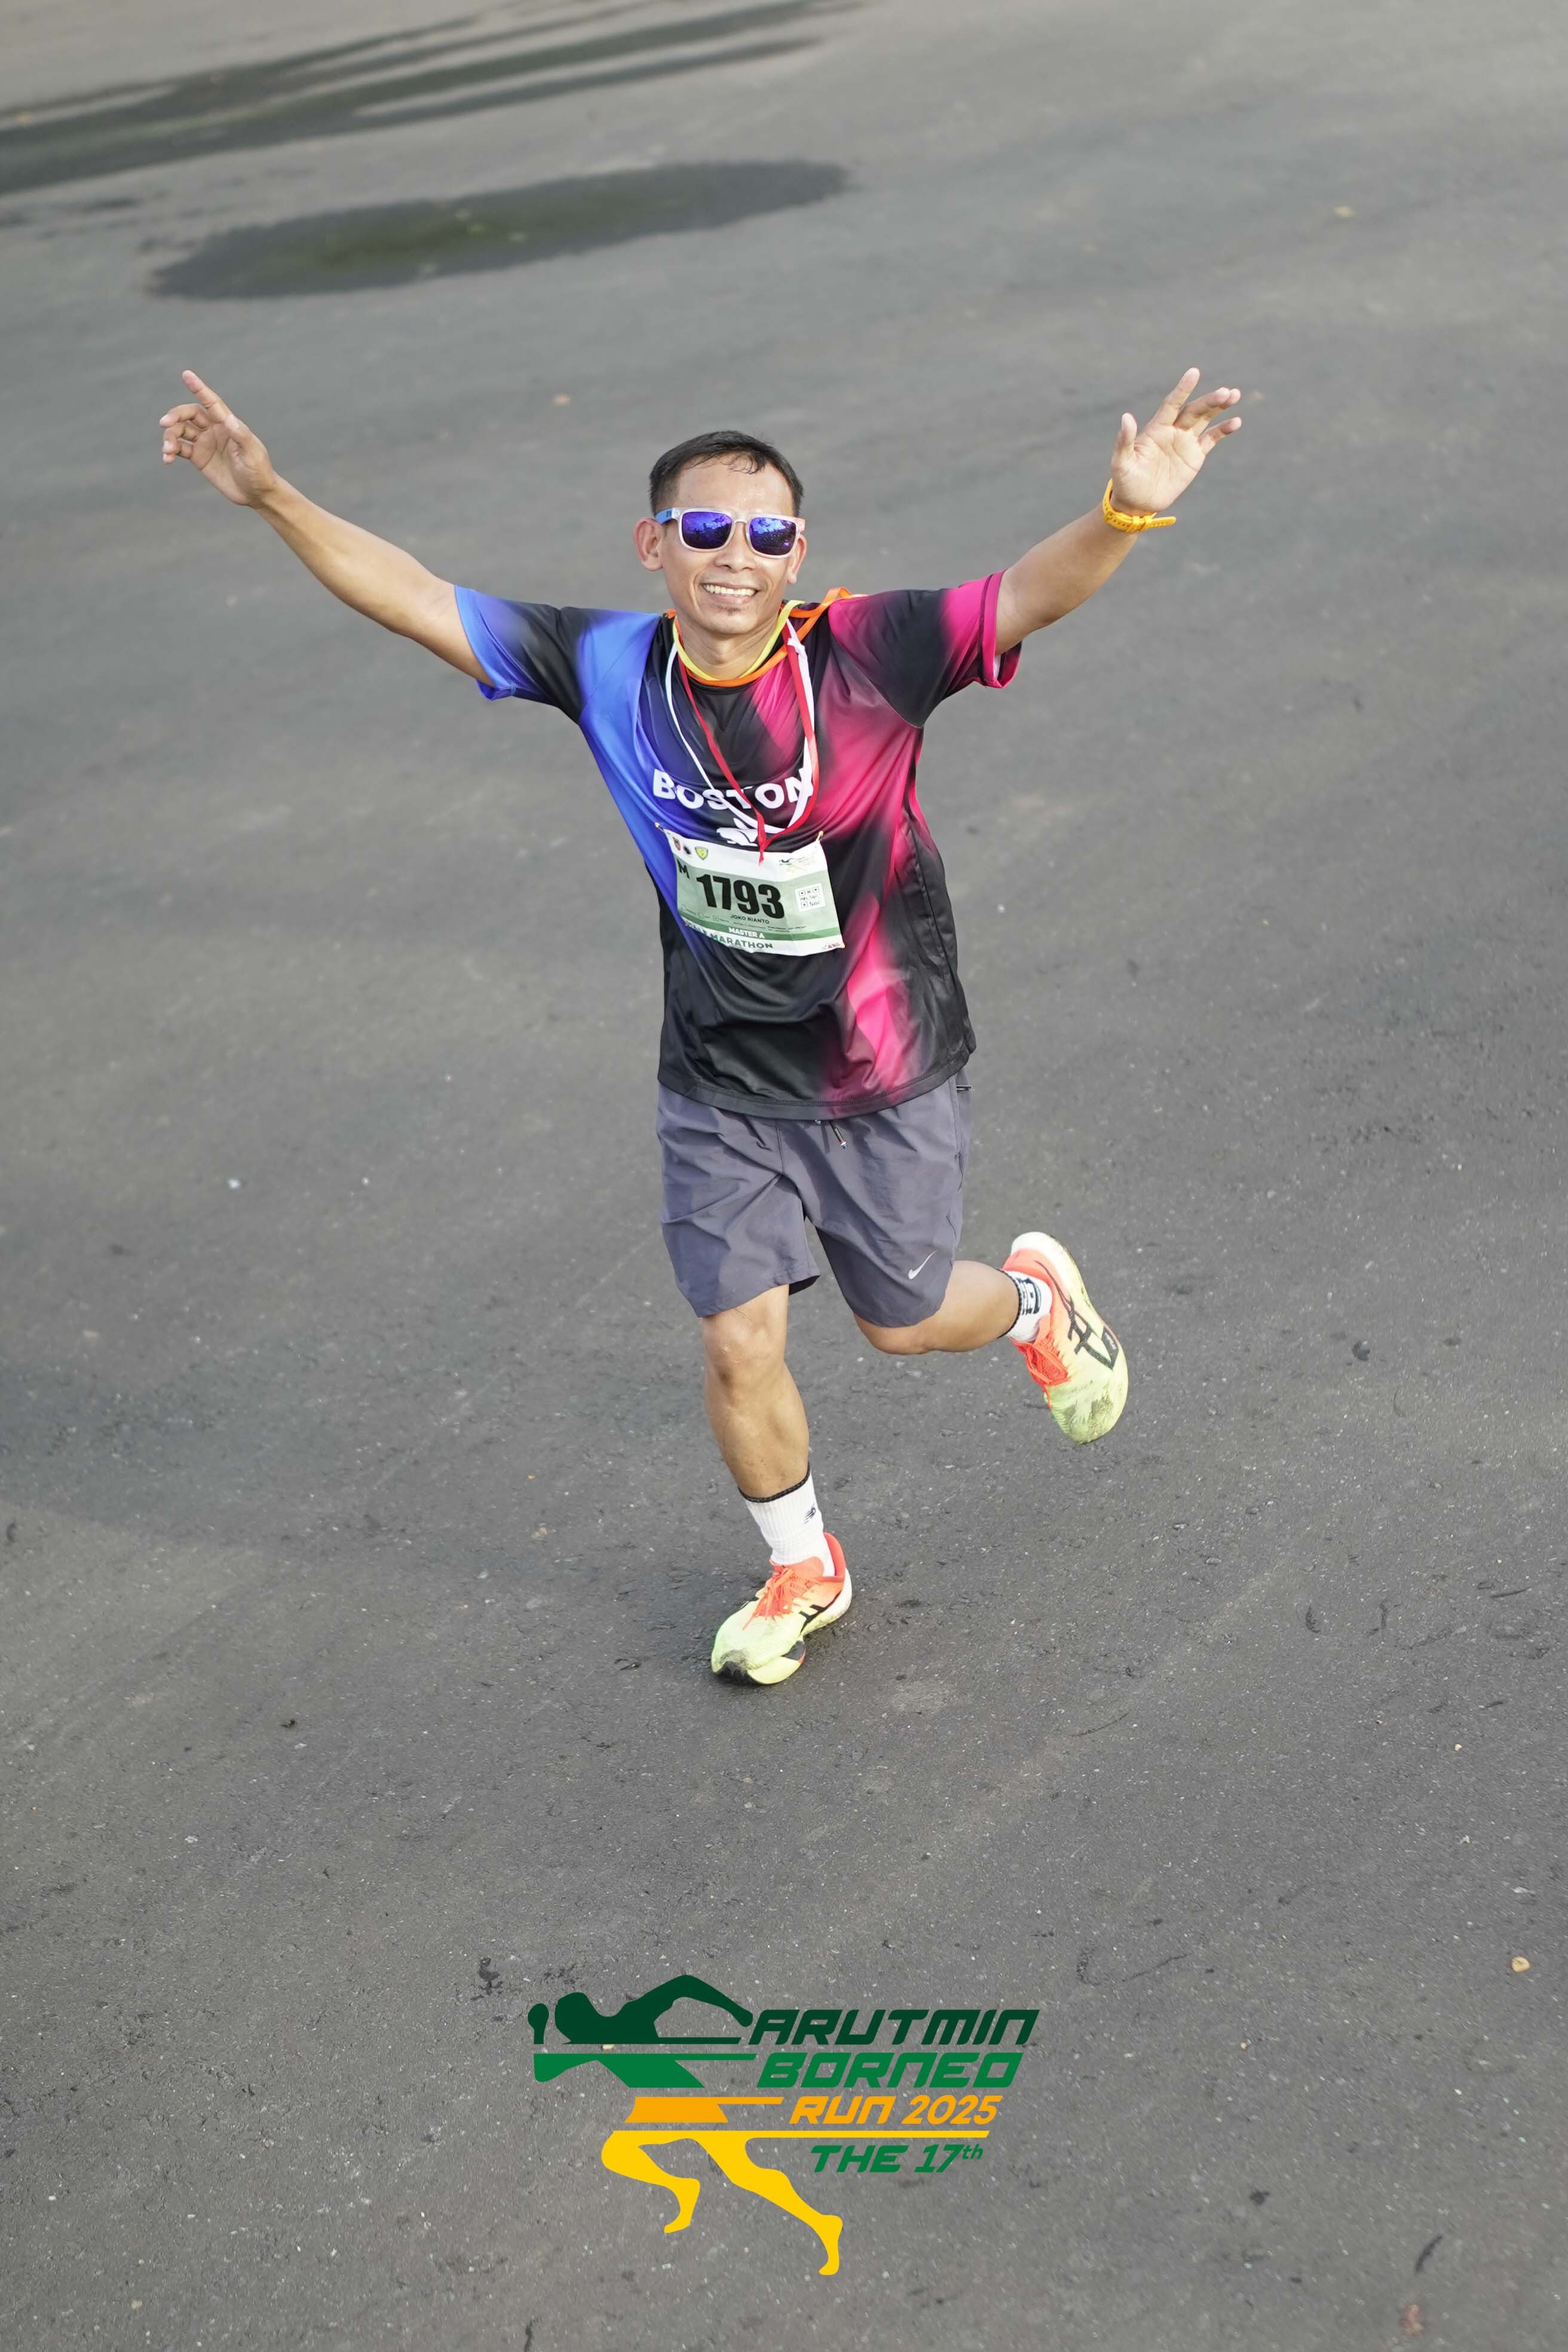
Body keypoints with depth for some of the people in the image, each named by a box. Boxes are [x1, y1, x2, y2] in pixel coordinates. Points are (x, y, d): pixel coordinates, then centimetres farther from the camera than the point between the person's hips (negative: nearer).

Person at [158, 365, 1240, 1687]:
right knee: (739, 1343, 5)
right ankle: (803, 1569, 34)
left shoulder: (867, 654, -21)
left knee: (901, 1321, 14)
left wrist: (1128, 510, -52)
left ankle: (1036, 1298, 52)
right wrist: (272, 498, -13)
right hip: (721, 1082, 3)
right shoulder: (606, 667, -12)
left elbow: (1029, 595, -33)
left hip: (887, 1074, -2)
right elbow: (416, 601, -6)